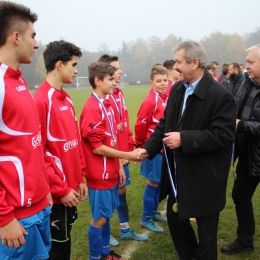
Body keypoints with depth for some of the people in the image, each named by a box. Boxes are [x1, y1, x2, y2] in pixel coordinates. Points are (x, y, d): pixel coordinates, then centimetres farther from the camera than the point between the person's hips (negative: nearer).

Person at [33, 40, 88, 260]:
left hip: (70, 187, 8)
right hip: (55, 193, -7)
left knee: (64, 240, 19)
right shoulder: (41, 101, -17)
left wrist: (80, 178, 12)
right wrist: (60, 189, -14)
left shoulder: (67, 99, 9)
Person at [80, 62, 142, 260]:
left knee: (107, 214, 19)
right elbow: (97, 147, -20)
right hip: (100, 175, -8)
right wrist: (128, 155, -15)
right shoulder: (91, 109, -19)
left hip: (111, 172, 8)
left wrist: (119, 166, 11)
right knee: (100, 217, 5)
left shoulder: (107, 105, 8)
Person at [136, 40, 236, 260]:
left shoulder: (220, 95, -20)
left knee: (206, 225, 12)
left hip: (204, 175, -7)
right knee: (175, 216, 21)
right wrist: (148, 149, -5)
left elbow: (224, 135, -25)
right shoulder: (177, 89, 3)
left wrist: (184, 139, -26)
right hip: (178, 171, 7)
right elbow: (165, 123, 8)